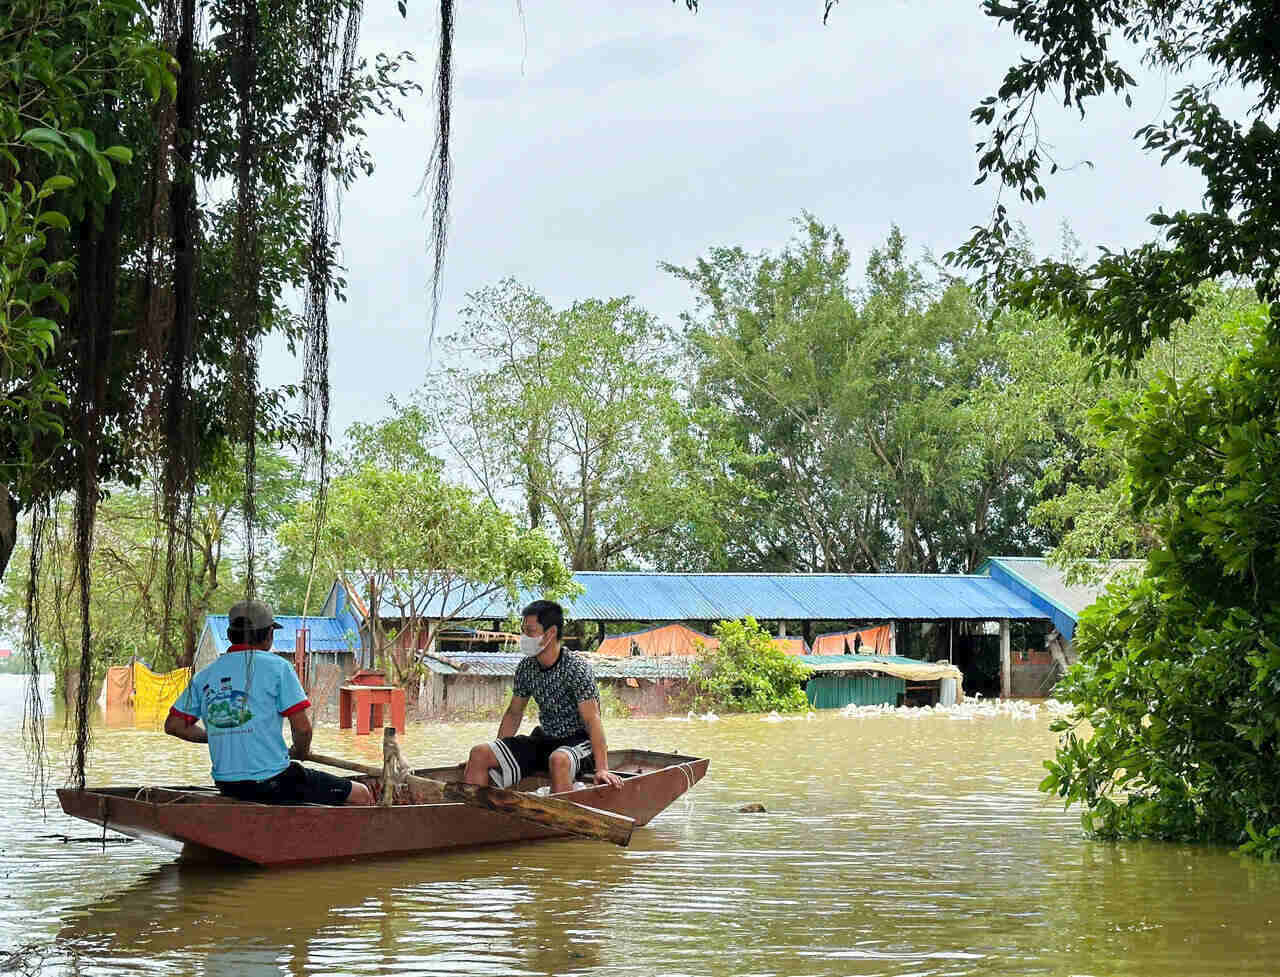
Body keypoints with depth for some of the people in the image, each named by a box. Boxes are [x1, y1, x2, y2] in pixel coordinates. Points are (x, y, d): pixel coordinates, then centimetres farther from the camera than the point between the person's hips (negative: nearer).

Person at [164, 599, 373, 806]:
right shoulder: (276, 667, -8)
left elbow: (173, 725, 9)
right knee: (361, 795, 5)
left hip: (227, 786, 7)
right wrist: (300, 752, 9)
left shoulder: (204, 676, 7)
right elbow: (302, 727, -13)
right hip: (271, 781, -7)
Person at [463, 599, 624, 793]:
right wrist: (496, 754, 11)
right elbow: (514, 713, 15)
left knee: (558, 760, -42)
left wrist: (601, 769, -30)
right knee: (479, 754, -8)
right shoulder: (526, 668, 2)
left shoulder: (577, 668, -18)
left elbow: (592, 720, -23)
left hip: (579, 741, -7)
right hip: (544, 739, 7)